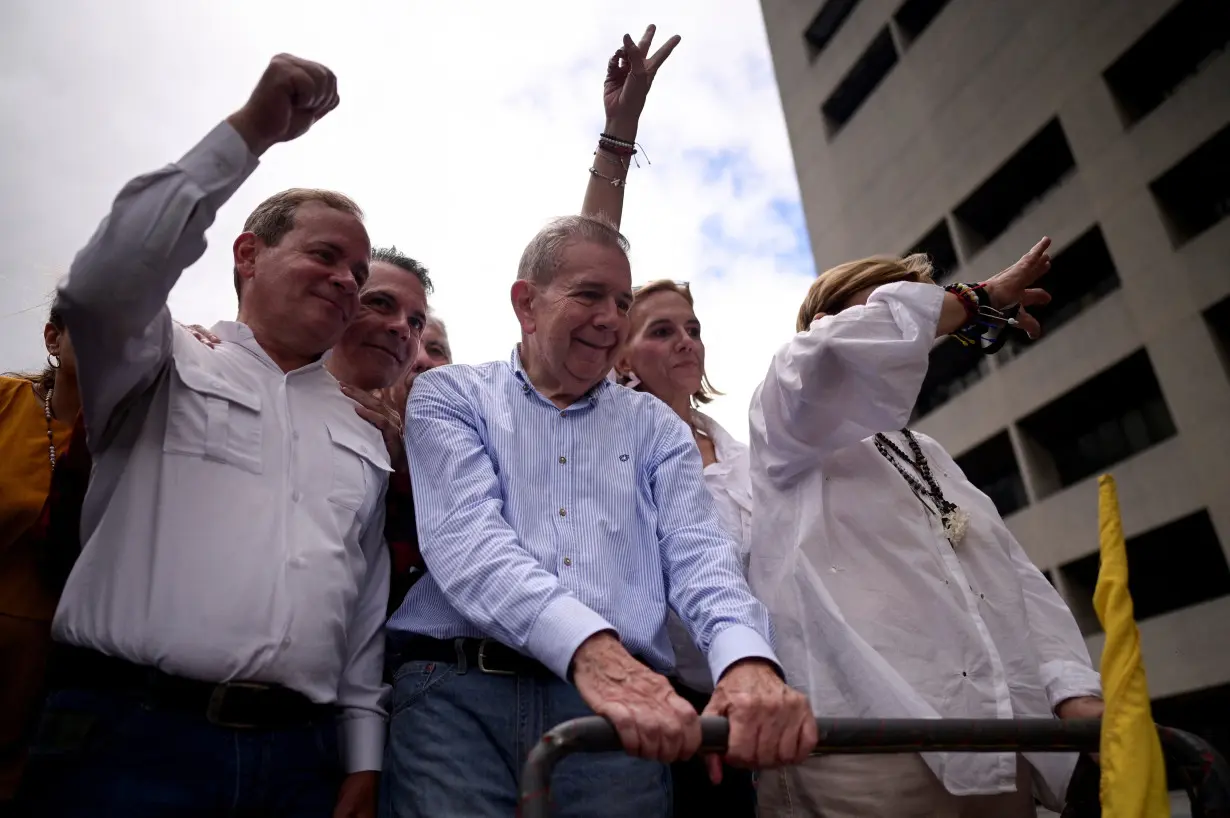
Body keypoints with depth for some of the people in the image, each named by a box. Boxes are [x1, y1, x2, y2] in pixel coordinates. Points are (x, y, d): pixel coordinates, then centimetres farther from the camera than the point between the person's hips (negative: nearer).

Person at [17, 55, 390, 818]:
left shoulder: (363, 437, 15)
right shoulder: (168, 366, 5)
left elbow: (368, 610, 14)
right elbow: (105, 281, -17)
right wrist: (251, 130, -16)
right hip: (131, 731, -4)